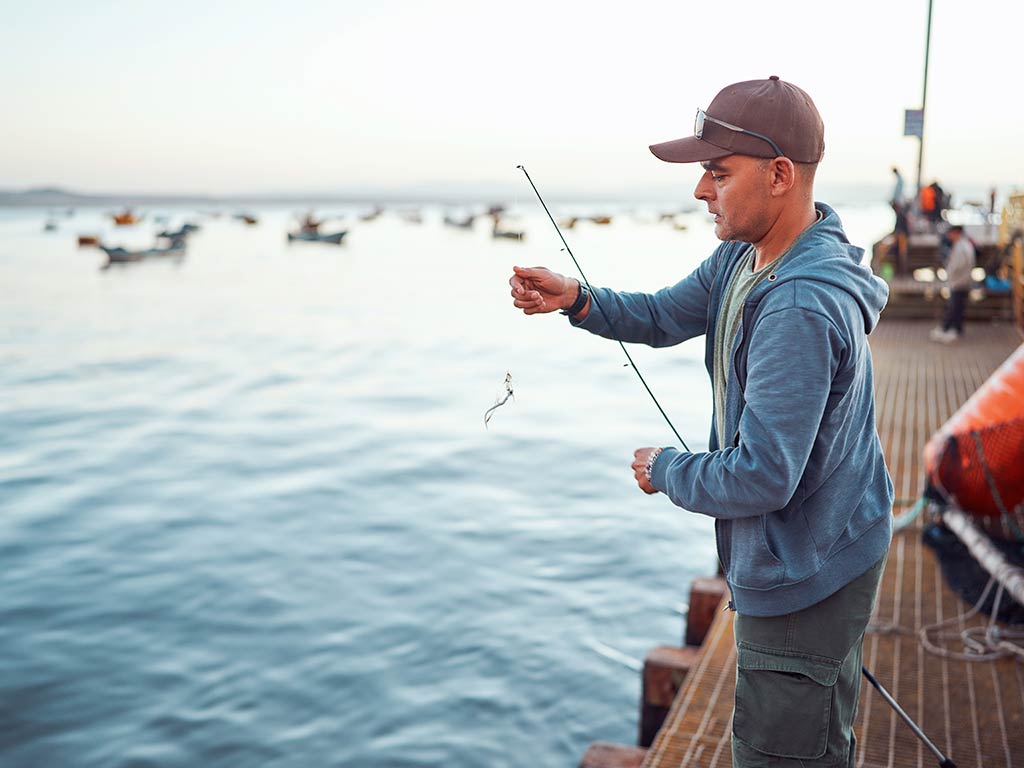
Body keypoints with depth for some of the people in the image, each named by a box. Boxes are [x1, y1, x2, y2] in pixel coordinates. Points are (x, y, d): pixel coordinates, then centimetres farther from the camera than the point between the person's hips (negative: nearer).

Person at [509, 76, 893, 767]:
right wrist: (576, 300, -8)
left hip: (805, 574, -10)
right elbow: (664, 317, 11)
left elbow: (763, 477, -32)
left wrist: (664, 470, -14)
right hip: (790, 557, 10)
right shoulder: (744, 256, 0)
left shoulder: (801, 309, -32)